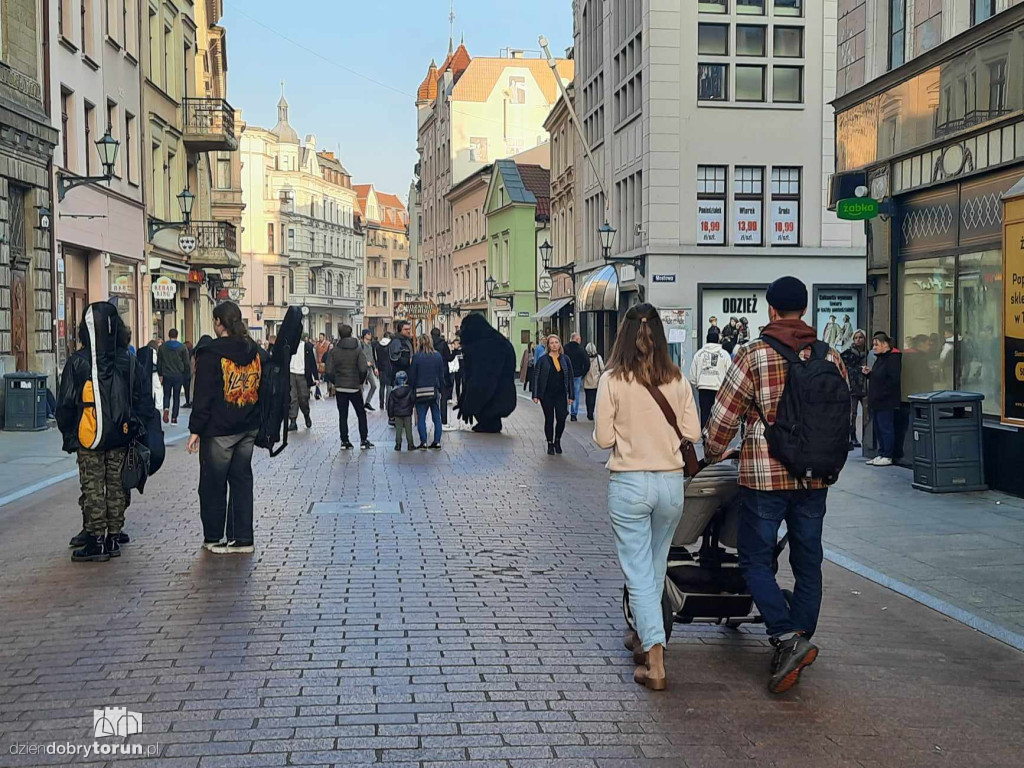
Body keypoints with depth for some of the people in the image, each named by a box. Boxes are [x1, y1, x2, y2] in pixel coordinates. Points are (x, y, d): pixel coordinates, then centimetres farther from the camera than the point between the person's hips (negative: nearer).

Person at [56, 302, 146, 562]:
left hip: (89, 436, -3)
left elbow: (66, 402, -5)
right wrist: (136, 427, 18)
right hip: (121, 436, 3)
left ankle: (96, 541, 2)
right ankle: (113, 537, 16)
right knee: (116, 485, 11)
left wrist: (68, 434, 6)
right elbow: (139, 398, 8)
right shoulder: (129, 361, 1)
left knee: (92, 487, 2)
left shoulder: (77, 362, -9)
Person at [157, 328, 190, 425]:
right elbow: (187, 363, -3)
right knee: (176, 396, 8)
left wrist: (160, 374, 12)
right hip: (178, 376, -1)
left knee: (167, 395, 12)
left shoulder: (162, 347, 1)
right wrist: (185, 375, 9)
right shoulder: (182, 347, -3)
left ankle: (166, 409, -17)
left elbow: (158, 362, 4)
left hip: (166, 376, 1)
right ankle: (174, 418, 7)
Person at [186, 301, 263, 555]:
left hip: (219, 429, -6)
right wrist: (257, 420, 19)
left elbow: (203, 396, -13)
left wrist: (196, 429, -9)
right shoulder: (257, 351, 7)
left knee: (213, 484, 6)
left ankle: (213, 538, 16)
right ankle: (243, 538, 11)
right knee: (242, 481, 11)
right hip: (248, 428, 6)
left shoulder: (210, 353, -12)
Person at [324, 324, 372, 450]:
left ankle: (344, 441, 7)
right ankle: (364, 441, 9)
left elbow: (329, 370, -10)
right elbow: (363, 369, -14)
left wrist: (335, 381, 6)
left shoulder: (334, 351, -5)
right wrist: (361, 382, 3)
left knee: (343, 415, 8)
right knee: (361, 414, 11)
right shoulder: (357, 350, -6)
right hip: (355, 387, 0)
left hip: (340, 388, 0)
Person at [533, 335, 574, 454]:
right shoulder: (543, 360, 0)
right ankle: (550, 444, 15)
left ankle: (557, 441, 19)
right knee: (549, 420, 3)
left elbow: (571, 377, 7)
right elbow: (537, 378, 1)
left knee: (561, 419, -4)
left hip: (561, 394, 1)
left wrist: (571, 396, 3)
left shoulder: (565, 359, 6)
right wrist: (535, 395, -5)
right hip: (547, 395, -1)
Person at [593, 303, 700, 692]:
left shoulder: (612, 380, -10)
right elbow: (692, 432, 1)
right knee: (655, 565, 22)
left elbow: (603, 438, -8)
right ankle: (643, 634, 40)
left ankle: (655, 664, -8)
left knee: (638, 572, 0)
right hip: (670, 482, 3)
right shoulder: (677, 379, -2)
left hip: (628, 483, -3)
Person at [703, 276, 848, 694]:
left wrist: (712, 456, 13)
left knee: (756, 561, 5)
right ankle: (799, 646, 17)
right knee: (808, 563, 13)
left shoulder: (753, 355, -8)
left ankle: (787, 637, -13)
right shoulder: (829, 356, 4)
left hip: (764, 476, -4)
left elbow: (723, 417, -5)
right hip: (815, 477, 4)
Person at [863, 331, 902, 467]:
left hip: (886, 401, -10)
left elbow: (893, 380, -20)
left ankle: (887, 456, 0)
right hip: (876, 401, 10)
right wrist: (868, 373, 5)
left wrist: (880, 395, -22)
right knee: (877, 428, 12)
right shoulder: (880, 358, 18)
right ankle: (881, 454, 18)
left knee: (886, 428, -5)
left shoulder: (893, 358, -12)